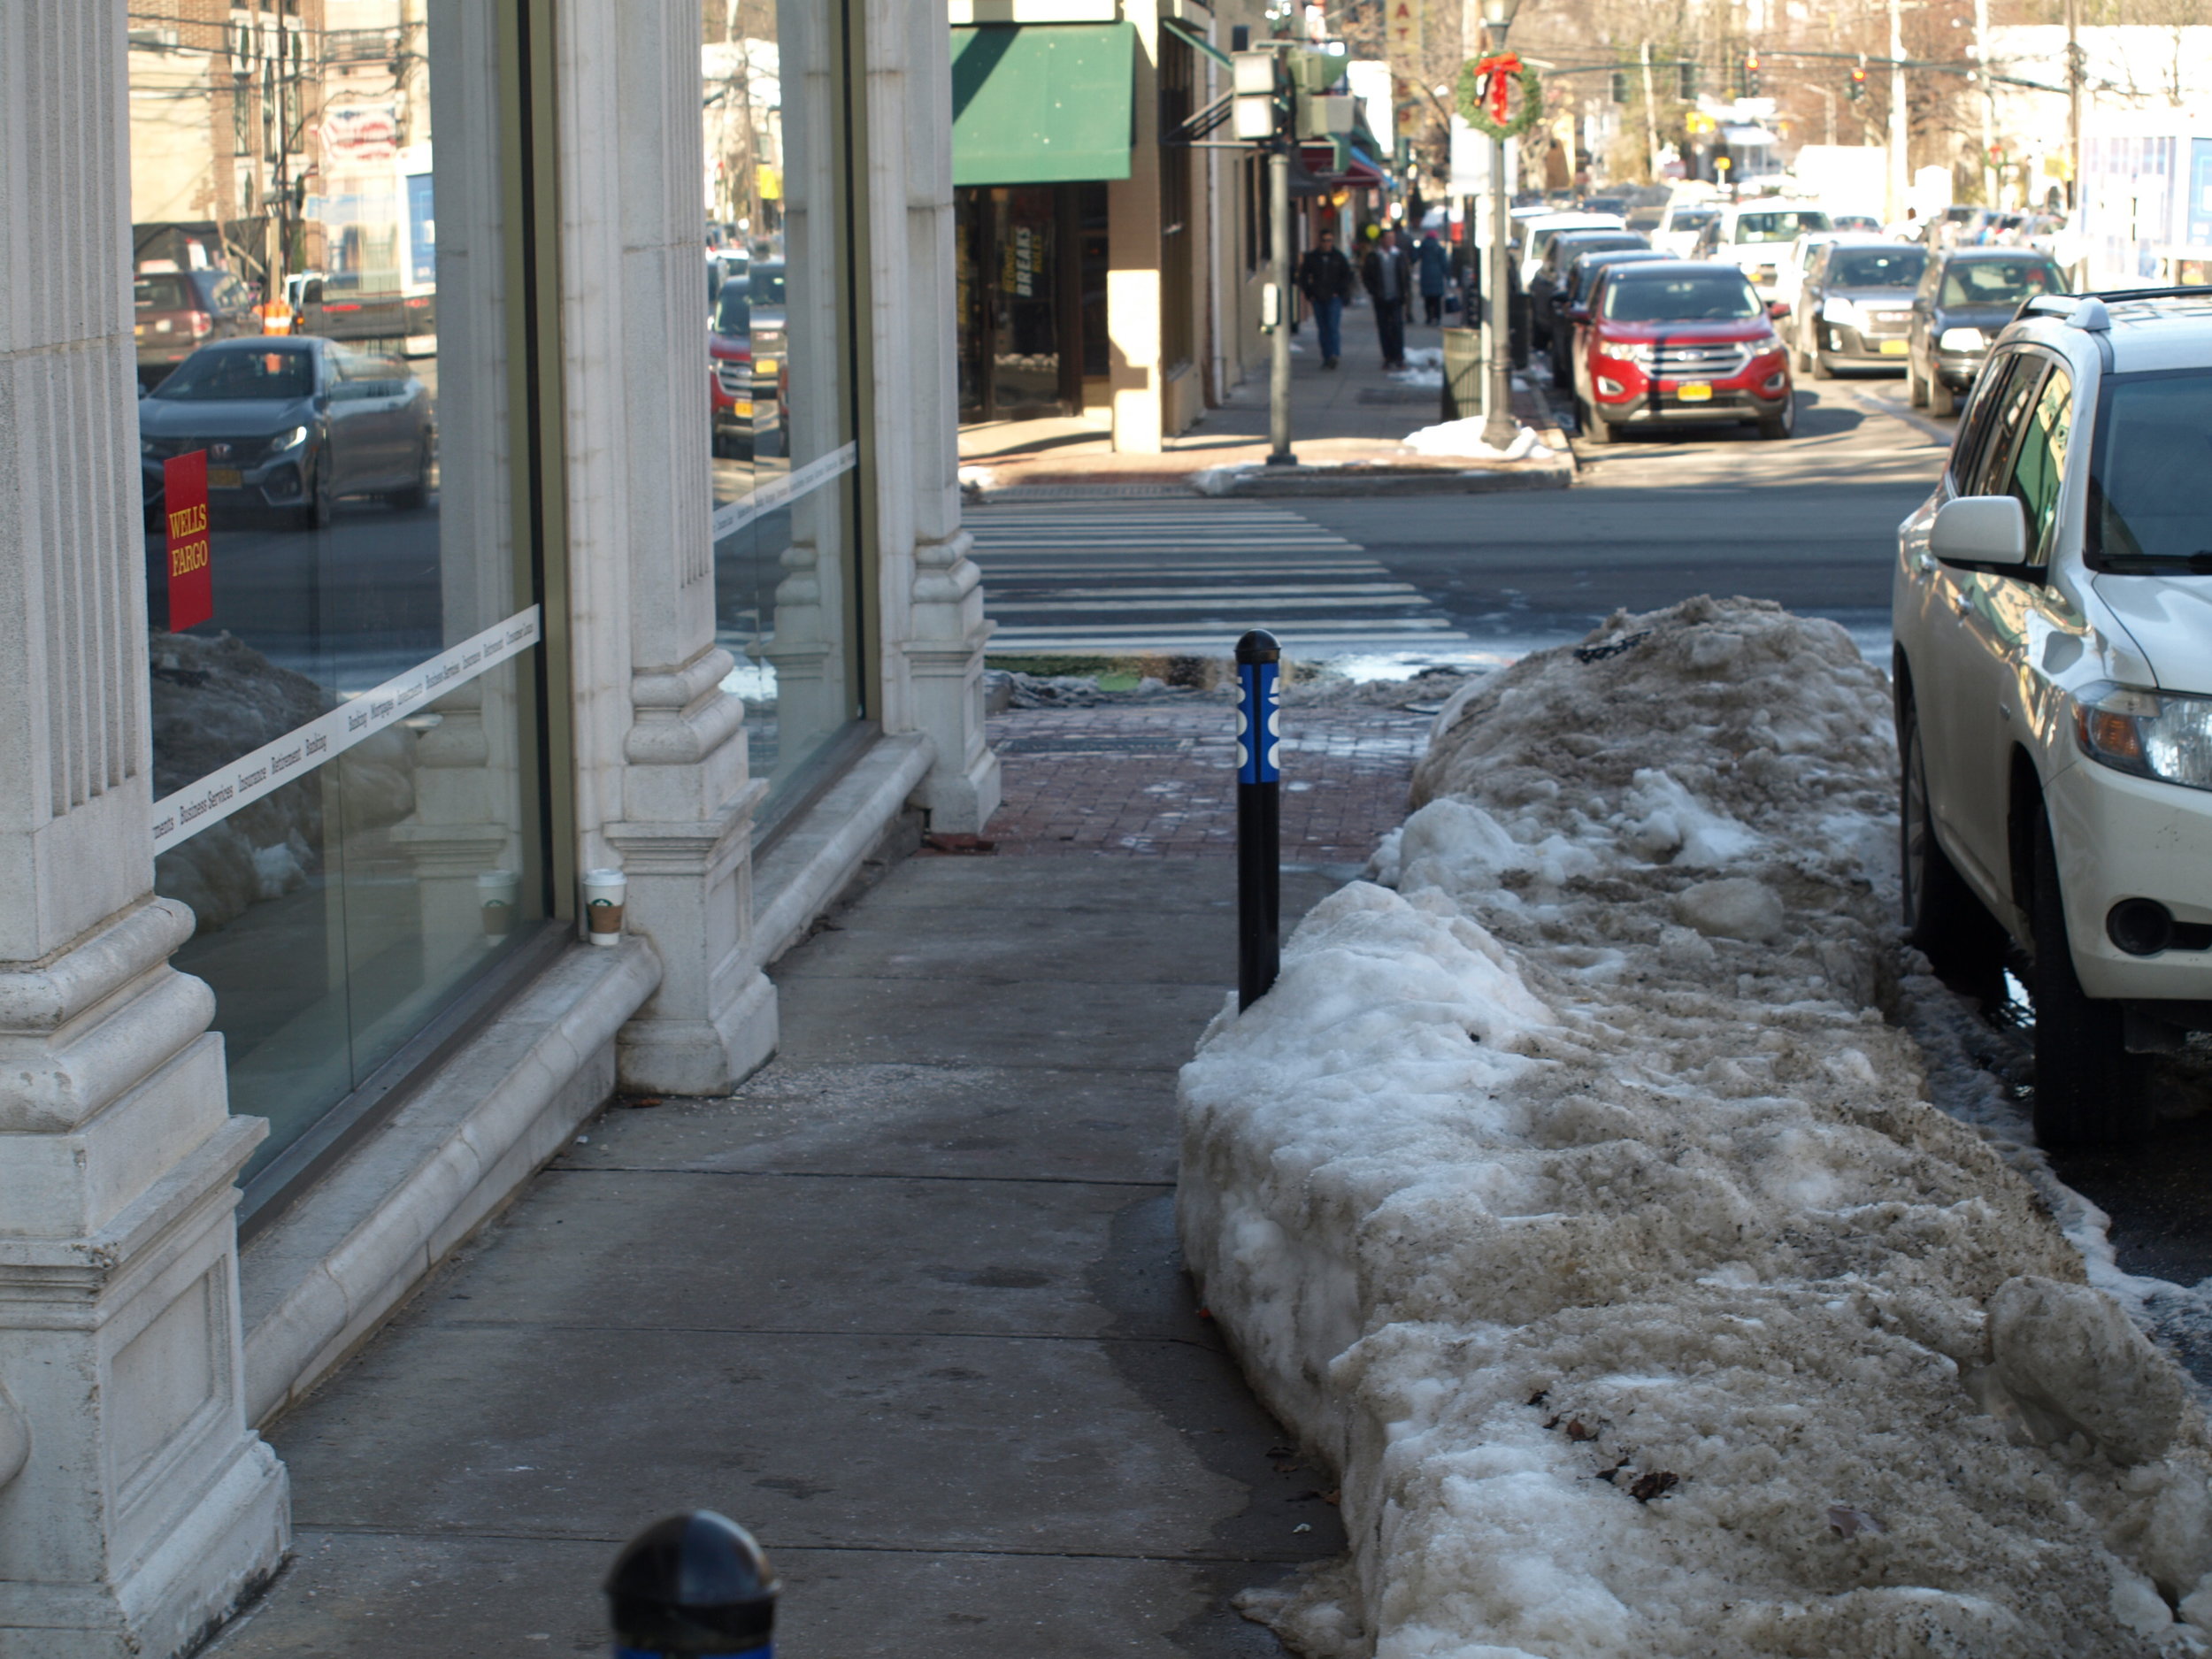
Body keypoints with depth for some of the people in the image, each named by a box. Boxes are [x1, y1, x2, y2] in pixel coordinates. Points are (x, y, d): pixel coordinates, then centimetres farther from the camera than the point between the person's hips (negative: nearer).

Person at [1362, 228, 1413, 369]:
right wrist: (1373, 291, -5)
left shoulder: (1400, 255, 6)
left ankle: (1399, 357, -4)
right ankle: (1388, 358, 9)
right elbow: (1365, 276, 6)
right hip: (1381, 299, 0)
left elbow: (1408, 274, 12)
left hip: (1396, 298, 0)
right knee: (1384, 328, 3)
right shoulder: (1372, 257, 2)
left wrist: (1406, 292, 1)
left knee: (1397, 326, -8)